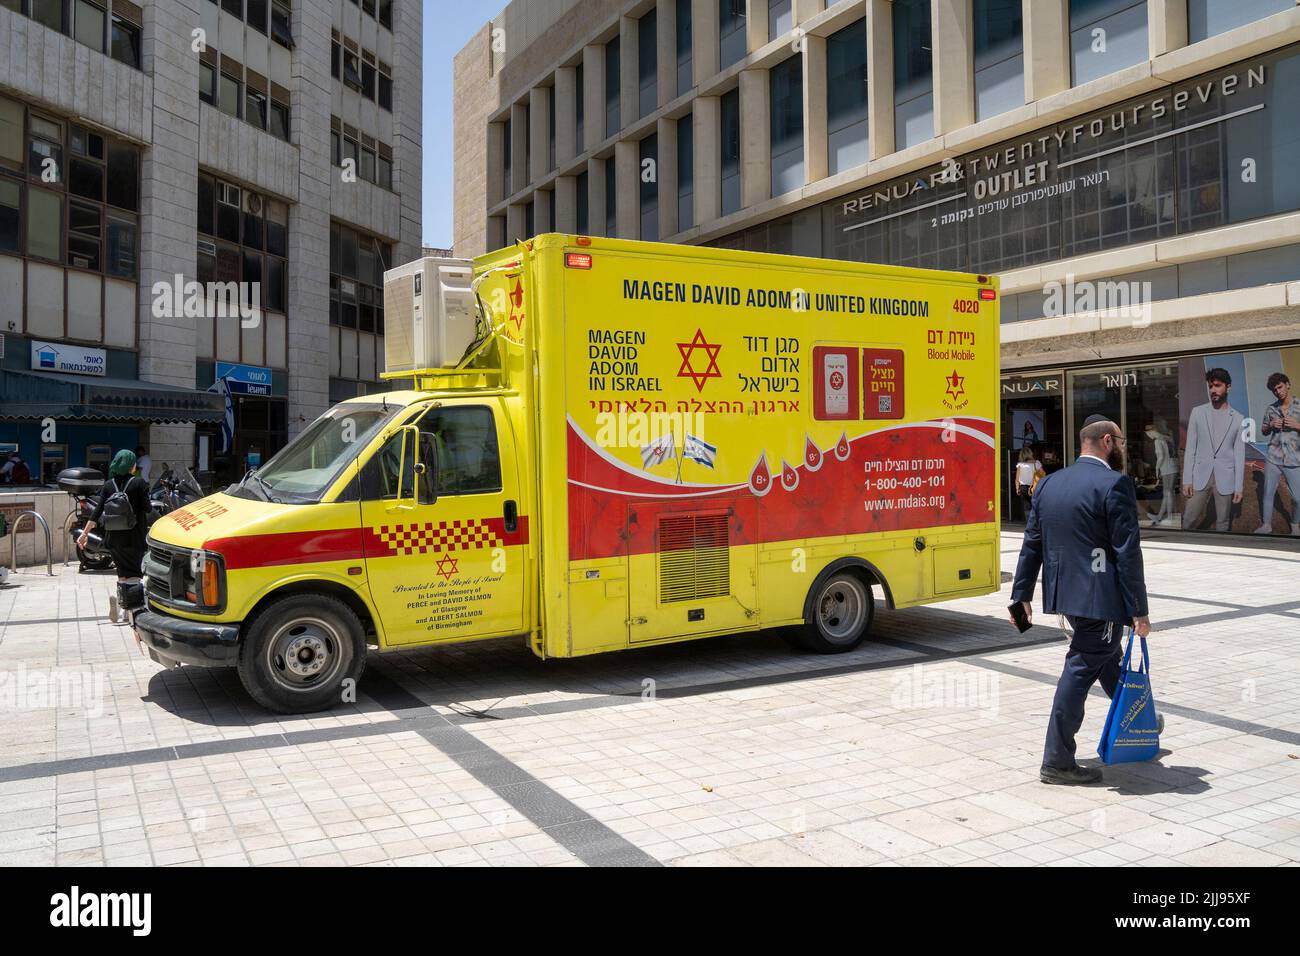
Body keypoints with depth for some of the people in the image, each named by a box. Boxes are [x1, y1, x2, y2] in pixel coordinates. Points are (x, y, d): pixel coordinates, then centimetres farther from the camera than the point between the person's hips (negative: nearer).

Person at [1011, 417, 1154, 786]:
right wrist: (1139, 611, -11)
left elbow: (1032, 543, 10)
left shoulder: (1049, 483, 9)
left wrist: (1022, 595, 14)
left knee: (1106, 656, 27)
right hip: (1100, 596, -8)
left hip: (1064, 592, 8)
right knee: (1081, 670, -3)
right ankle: (1057, 761, 3)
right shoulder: (1115, 484, -13)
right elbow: (1128, 553, -15)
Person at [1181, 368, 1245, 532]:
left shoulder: (1238, 418, 3)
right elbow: (1190, 448, 2)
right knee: (1189, 520, -2)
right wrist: (1187, 479, -4)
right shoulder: (1197, 412, 4)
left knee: (1223, 523, 6)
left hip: (1225, 479, 0)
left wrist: (1239, 487, -2)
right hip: (1200, 476, 0)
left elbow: (1239, 454, 3)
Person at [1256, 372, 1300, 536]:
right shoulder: (1270, 409, 5)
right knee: (1268, 494, 8)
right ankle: (1266, 525, 22)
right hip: (1273, 459, 2)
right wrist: (1271, 425, -4)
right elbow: (1263, 431, 17)